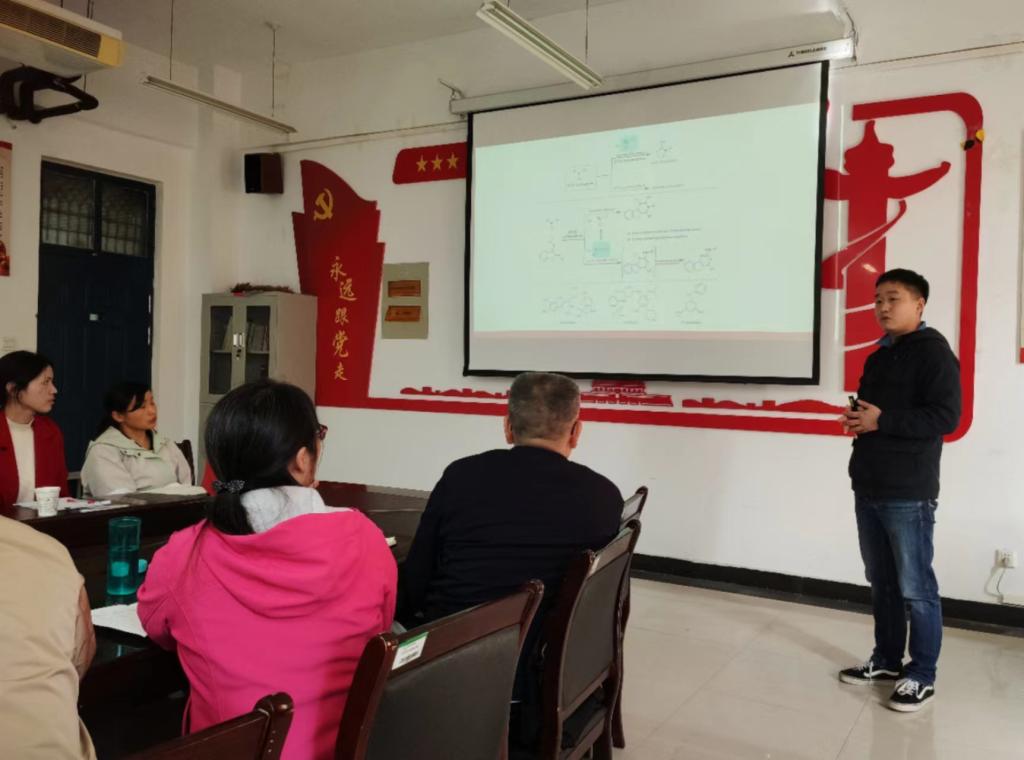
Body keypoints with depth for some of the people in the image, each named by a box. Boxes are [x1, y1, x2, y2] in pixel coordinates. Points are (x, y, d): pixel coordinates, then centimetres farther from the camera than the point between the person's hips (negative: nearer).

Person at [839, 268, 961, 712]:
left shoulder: (932, 351, -8)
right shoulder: (878, 356, 17)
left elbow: (946, 416, -18)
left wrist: (881, 420, -19)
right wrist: (856, 419, 4)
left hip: (908, 493, -8)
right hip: (869, 488, 8)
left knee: (915, 588, 0)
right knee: (881, 581, 15)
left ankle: (922, 675, 12)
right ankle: (887, 659, 27)